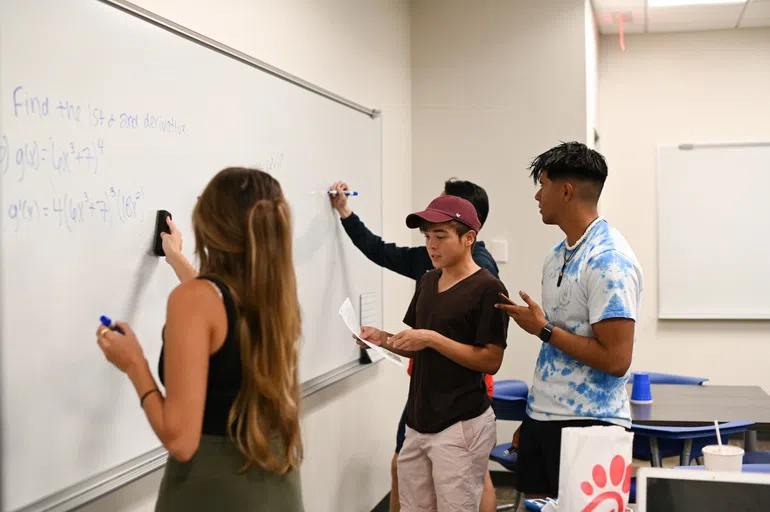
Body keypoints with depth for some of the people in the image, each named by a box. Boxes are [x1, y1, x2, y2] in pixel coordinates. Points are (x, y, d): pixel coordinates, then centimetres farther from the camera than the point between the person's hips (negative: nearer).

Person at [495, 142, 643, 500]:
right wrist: (532, 417, 16)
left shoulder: (609, 260, -17)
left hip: (587, 426, -8)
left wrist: (543, 329, -15)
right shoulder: (558, 254, 10)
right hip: (543, 418, 8)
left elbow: (615, 359, -23)